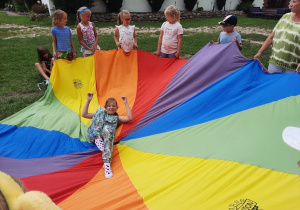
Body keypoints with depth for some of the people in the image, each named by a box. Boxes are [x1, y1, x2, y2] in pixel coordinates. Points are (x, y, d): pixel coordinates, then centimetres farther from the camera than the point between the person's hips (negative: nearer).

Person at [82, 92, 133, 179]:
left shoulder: (117, 118, 32)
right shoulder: (101, 112, 35)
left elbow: (129, 118, 15)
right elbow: (84, 114, 26)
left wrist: (126, 103, 16)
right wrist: (88, 100, 19)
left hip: (107, 134, -1)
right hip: (93, 135, 1)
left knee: (107, 129, -40)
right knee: (101, 109, -13)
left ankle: (107, 164, -48)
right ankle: (98, 138, -30)